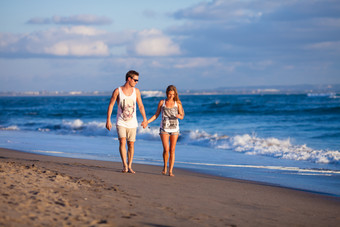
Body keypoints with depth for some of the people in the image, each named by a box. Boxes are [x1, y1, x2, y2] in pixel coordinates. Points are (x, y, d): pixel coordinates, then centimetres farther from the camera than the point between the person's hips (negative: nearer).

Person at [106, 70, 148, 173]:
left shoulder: (136, 91, 4)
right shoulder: (117, 91, -5)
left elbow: (140, 106, 13)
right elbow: (111, 105, -2)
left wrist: (145, 119, 9)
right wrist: (108, 120, -6)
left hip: (132, 123, 3)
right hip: (121, 122, -3)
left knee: (131, 144, 3)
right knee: (122, 142, -18)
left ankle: (129, 166, 12)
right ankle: (124, 165, -17)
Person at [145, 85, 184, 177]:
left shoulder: (177, 103, 3)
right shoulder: (162, 102, 4)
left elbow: (182, 116, 3)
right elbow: (156, 115, 9)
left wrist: (179, 116, -21)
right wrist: (147, 121, -4)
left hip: (174, 129, 1)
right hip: (164, 129, -1)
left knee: (172, 150, -1)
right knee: (166, 149, -13)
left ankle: (170, 171, 5)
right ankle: (165, 166, 12)